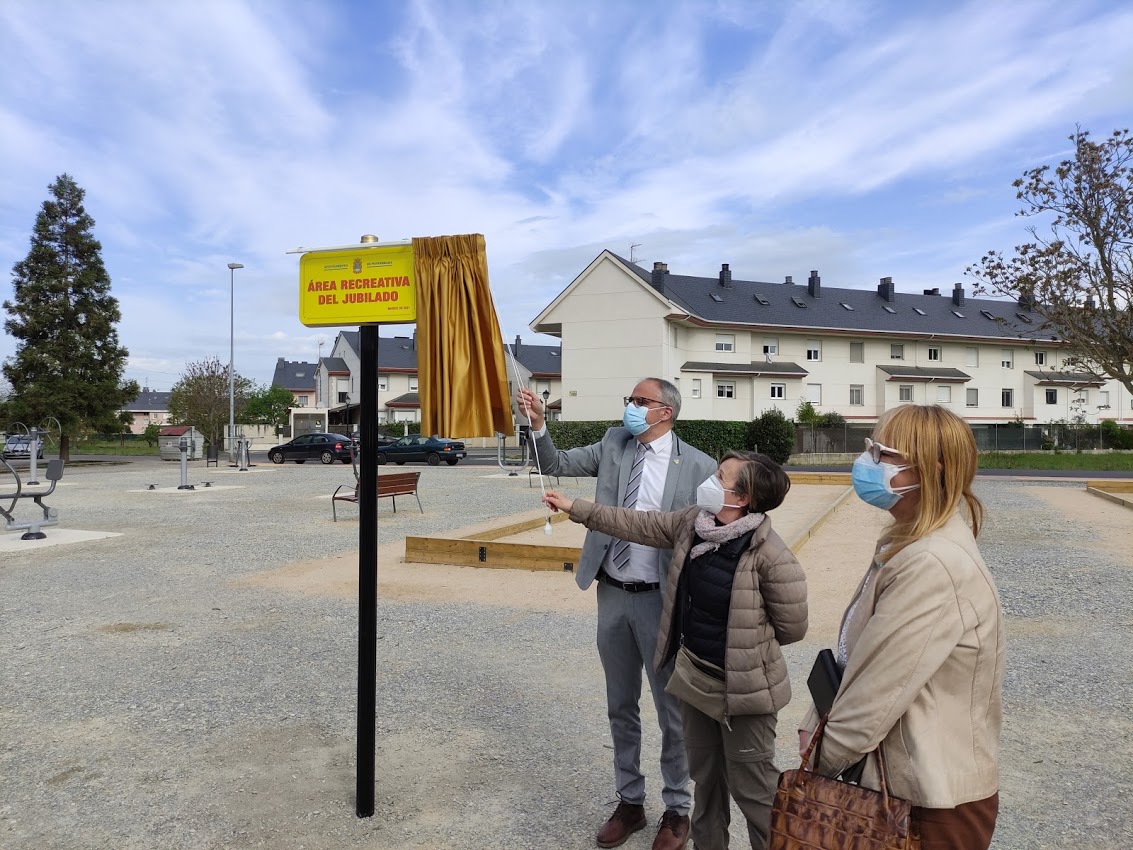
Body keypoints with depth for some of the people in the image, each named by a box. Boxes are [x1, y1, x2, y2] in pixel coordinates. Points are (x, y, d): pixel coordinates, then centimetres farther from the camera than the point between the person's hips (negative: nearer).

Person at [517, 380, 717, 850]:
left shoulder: (698, 466, -10)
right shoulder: (613, 444, 2)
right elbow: (556, 464, 2)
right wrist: (538, 424, -16)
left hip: (661, 599, -4)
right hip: (612, 595, 4)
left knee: (671, 709, 11)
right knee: (620, 706, 17)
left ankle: (677, 809, 31)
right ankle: (629, 801, 36)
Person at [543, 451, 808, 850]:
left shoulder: (771, 556, -25)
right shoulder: (692, 523, -6)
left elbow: (791, 627, -13)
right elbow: (638, 525, 5)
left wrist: (743, 644, -1)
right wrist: (575, 507, 6)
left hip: (742, 684, -7)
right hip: (695, 673, 7)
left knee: (752, 788, 8)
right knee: (704, 774, 24)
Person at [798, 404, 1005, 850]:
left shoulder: (932, 565, -27)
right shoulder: (909, 544, 5)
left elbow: (879, 689, -25)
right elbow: (855, 657, 7)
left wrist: (821, 758, -11)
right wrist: (816, 727, 1)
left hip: (934, 802, -9)